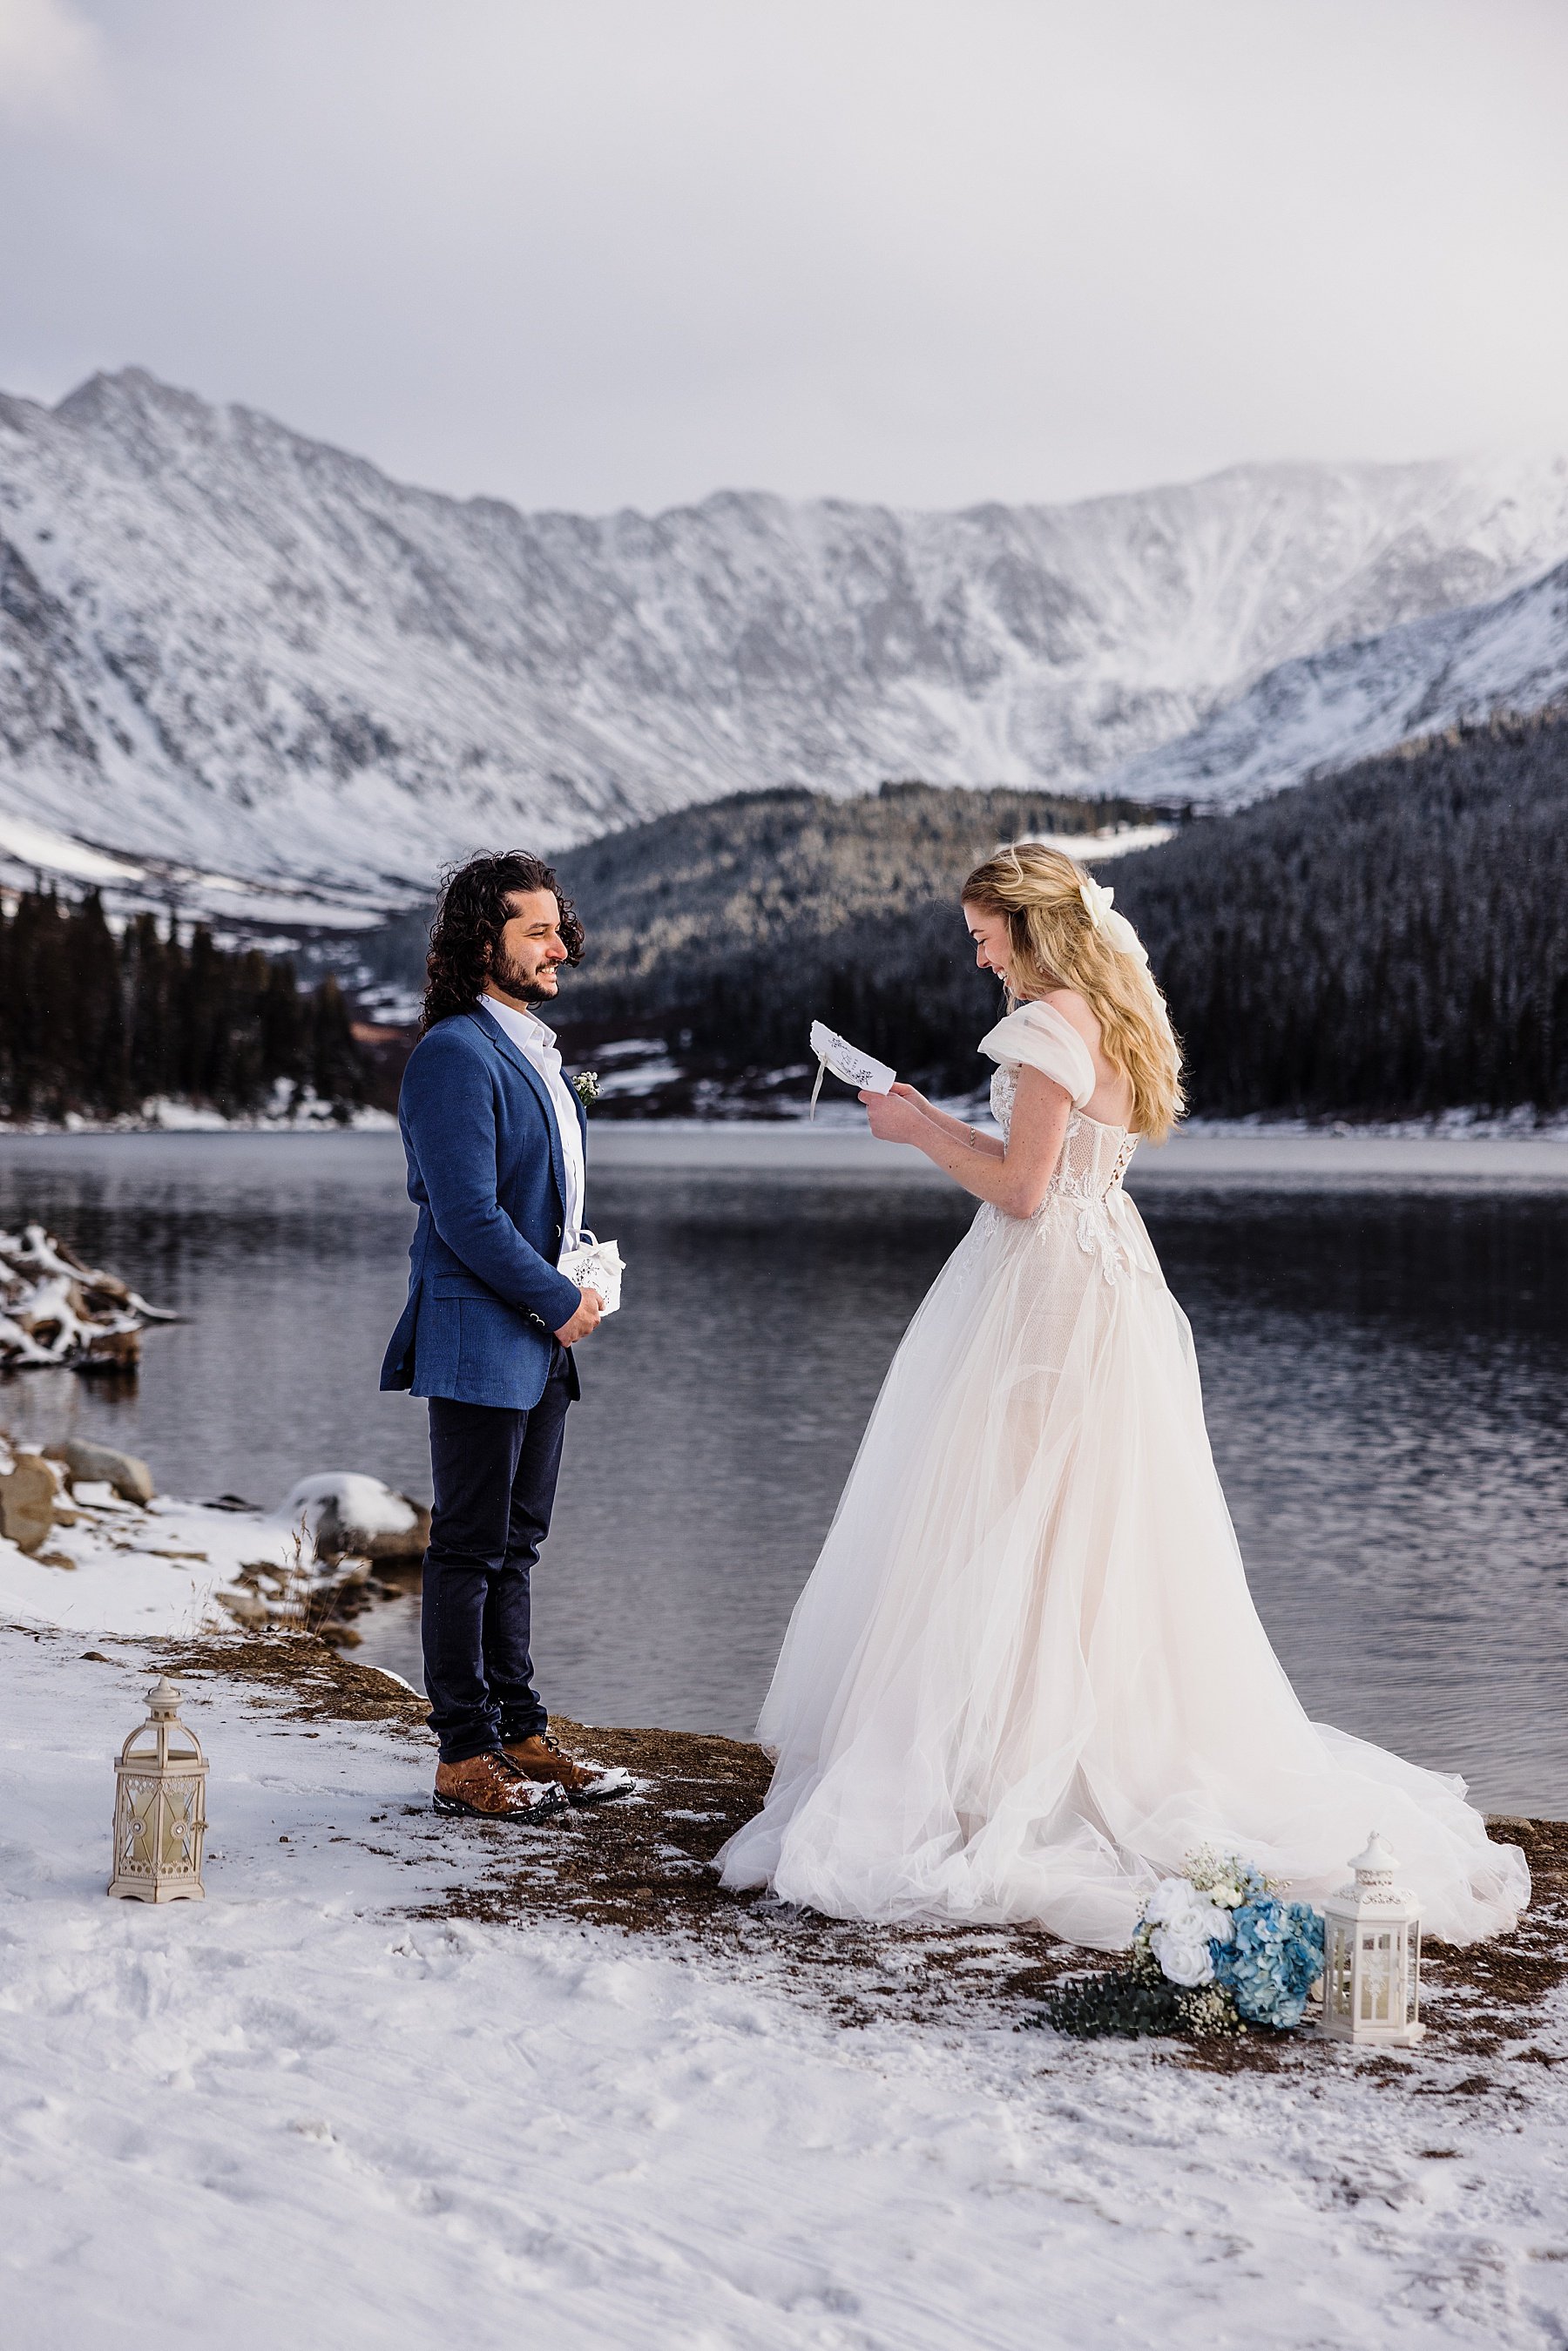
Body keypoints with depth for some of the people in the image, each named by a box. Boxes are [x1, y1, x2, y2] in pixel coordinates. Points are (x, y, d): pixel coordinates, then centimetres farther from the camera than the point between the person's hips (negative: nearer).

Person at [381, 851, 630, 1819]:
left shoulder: (537, 1051, 15)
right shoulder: (456, 1055, -15)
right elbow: (466, 1213, -20)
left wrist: (583, 1275, 8)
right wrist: (559, 1300, -14)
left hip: (540, 1340, 9)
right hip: (480, 1340, -9)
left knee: (516, 1547, 14)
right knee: (471, 1551, -2)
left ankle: (522, 1737, 21)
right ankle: (465, 1757, 5)